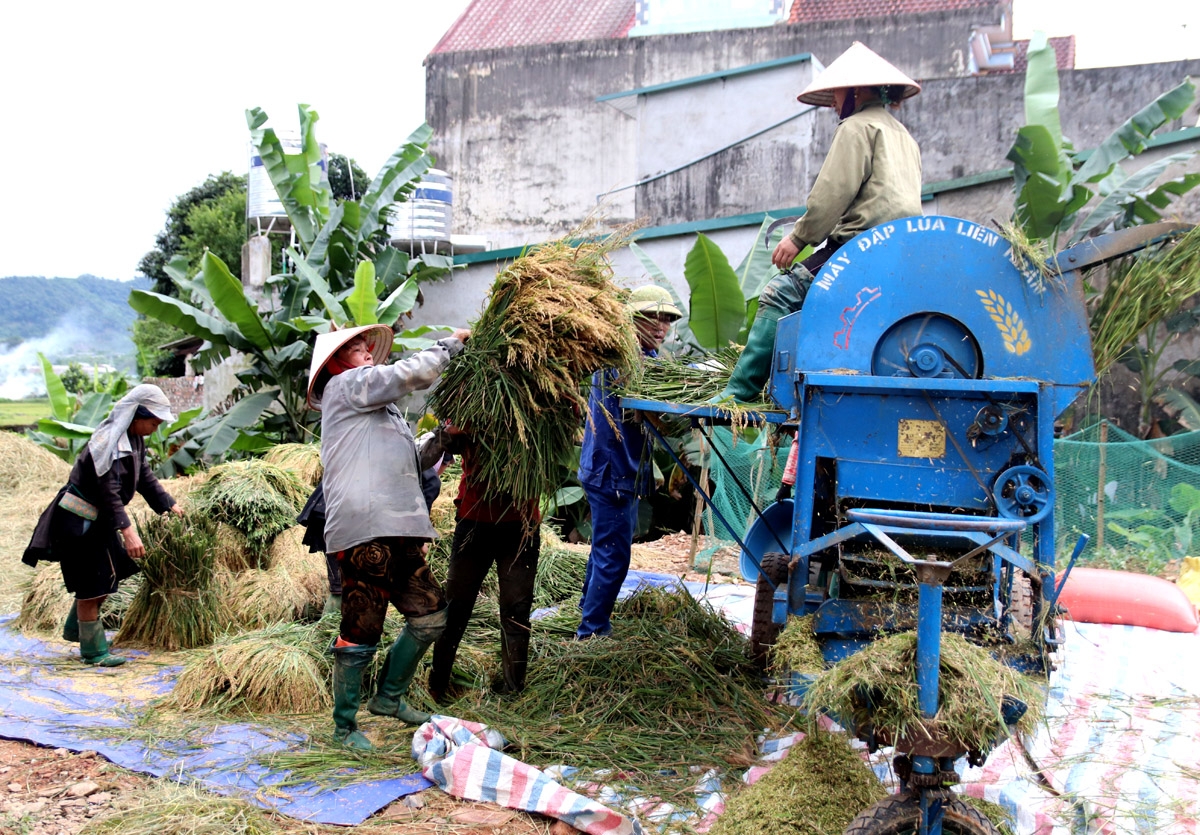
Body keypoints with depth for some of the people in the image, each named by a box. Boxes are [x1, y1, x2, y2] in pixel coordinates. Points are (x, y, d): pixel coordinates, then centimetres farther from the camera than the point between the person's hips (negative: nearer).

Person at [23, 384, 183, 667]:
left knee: (109, 576, 18)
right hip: (79, 522, -10)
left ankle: (74, 629, 37)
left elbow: (145, 476, 13)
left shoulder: (135, 439, 3)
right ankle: (93, 651, 11)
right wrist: (128, 532, -35)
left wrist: (170, 505, 8)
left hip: (100, 519, 10)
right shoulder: (107, 443, -27)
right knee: (91, 585, -1)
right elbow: (109, 494, -31)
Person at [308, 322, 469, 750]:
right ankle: (344, 726, 10)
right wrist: (451, 342, 2)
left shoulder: (380, 407, 29)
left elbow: (410, 461, 31)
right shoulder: (346, 385, 2)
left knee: (431, 615, 11)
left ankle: (389, 697, 26)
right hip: (364, 530, -9)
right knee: (361, 633, -4)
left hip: (396, 530, 9)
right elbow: (411, 374, -9)